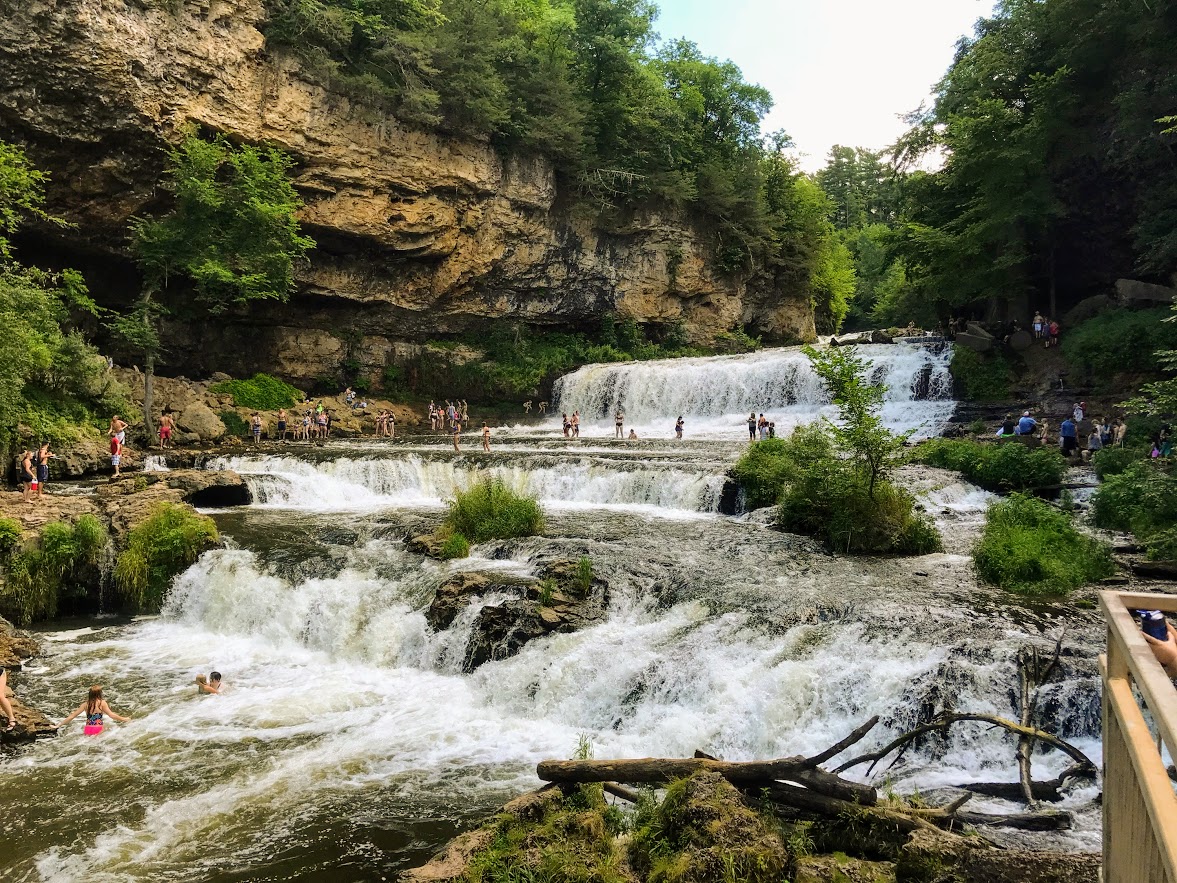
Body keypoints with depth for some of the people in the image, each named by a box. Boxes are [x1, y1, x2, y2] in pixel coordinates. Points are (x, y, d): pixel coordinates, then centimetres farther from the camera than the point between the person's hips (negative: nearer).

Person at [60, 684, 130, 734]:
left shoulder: (85, 704, 6)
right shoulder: (102, 702, -4)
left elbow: (72, 716, 9)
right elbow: (111, 715, -7)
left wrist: (60, 724, 20)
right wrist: (123, 719, 2)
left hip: (87, 731, 4)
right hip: (98, 729, -4)